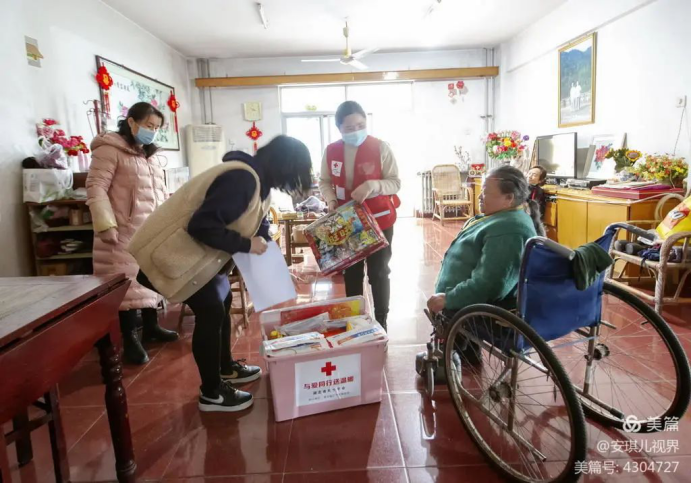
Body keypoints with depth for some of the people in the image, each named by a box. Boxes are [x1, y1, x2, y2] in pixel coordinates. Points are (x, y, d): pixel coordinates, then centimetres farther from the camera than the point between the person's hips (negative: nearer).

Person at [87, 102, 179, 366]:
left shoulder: (149, 155, 21)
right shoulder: (109, 150, -5)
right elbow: (95, 188, -13)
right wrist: (105, 224, -21)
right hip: (125, 231, -8)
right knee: (127, 283, -5)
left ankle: (151, 326, 26)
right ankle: (130, 339, 5)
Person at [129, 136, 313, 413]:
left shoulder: (256, 179, 6)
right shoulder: (241, 179, -27)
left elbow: (255, 221, 17)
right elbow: (202, 225, -31)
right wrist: (246, 245, -23)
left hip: (194, 248, 11)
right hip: (173, 250, -11)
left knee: (222, 301, 16)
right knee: (210, 311, -9)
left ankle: (226, 369, 34)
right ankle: (211, 394, 8)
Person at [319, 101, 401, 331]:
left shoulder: (380, 148, -11)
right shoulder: (331, 151, -2)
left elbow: (395, 182, -10)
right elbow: (324, 181, 10)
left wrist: (374, 185, -29)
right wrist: (331, 200, -10)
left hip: (379, 222, -3)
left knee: (378, 273, 8)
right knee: (351, 274, 14)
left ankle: (381, 321, 23)